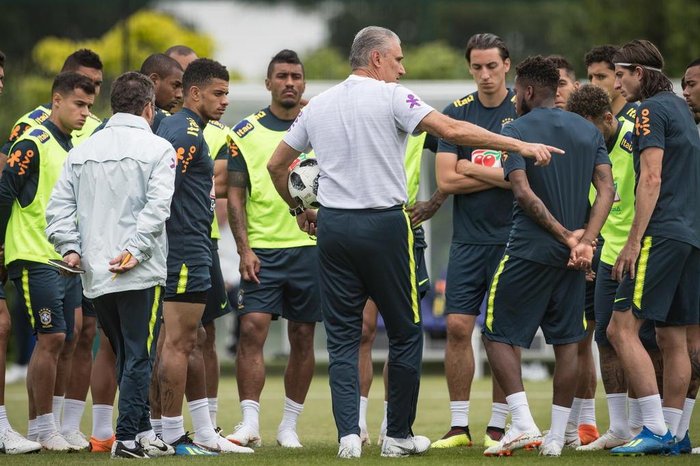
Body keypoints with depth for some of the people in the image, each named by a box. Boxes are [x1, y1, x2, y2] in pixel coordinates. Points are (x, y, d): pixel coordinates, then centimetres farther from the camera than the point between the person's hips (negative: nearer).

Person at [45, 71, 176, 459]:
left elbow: (59, 206, 7)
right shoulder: (157, 148, -3)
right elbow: (157, 206, -14)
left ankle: (142, 432, 20)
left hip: (94, 274, 5)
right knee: (138, 357, -1)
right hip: (141, 274, -5)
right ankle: (127, 439, -5)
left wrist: (70, 248, 3)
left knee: (126, 354, 16)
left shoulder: (82, 152, 12)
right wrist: (134, 251, -16)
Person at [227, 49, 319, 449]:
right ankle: (250, 422, -12)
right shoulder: (246, 132, 3)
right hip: (262, 249, -1)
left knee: (303, 338, 5)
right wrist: (244, 248, -7)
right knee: (252, 329, -13)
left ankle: (290, 424, 14)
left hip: (309, 247, 2)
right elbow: (235, 194, 2)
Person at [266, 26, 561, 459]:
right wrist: (520, 145, -14)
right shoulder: (391, 97, -6)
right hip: (384, 226, -4)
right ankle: (399, 435, 13)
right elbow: (452, 130, -15)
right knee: (406, 332, 9)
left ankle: (349, 433, -7)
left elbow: (277, 164, 17)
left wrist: (298, 209, 32)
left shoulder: (318, 105, 11)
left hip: (333, 226, 4)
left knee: (343, 337, 6)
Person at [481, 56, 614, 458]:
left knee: (499, 336, 3)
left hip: (529, 252, -5)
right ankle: (557, 436, 8)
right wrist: (585, 240, -8)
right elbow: (607, 190, 0)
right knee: (567, 341, 9)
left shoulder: (516, 131, -5)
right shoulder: (589, 131, 10)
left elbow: (524, 193, -16)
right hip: (572, 258, 5)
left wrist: (565, 236, -12)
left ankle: (524, 424, -11)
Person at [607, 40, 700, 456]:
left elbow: (652, 178, -15)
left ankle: (656, 429, -17)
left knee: (622, 328, -11)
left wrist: (633, 242, -16)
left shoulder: (652, 111, -7)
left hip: (663, 234, -10)